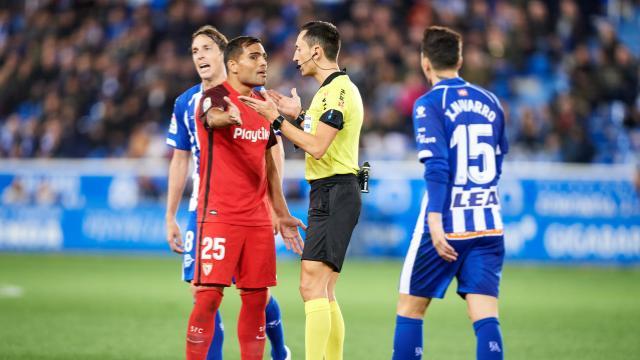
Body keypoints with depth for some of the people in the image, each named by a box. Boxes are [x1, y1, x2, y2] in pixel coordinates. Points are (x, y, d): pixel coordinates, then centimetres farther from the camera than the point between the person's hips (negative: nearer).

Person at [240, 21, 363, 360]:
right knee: (324, 294, 11)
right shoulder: (333, 89, 18)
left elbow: (316, 147, -22)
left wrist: (276, 118, -16)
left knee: (312, 286, -16)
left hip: (334, 193, -11)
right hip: (327, 194, 11)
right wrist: (297, 116, 17)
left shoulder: (338, 90, -14)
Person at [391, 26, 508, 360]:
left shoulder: (429, 103, -6)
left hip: (446, 224, -4)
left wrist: (435, 223, -22)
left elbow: (437, 167, -17)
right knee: (485, 317, -2)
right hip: (488, 225, 4)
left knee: (410, 308, 11)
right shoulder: (489, 102, 11)